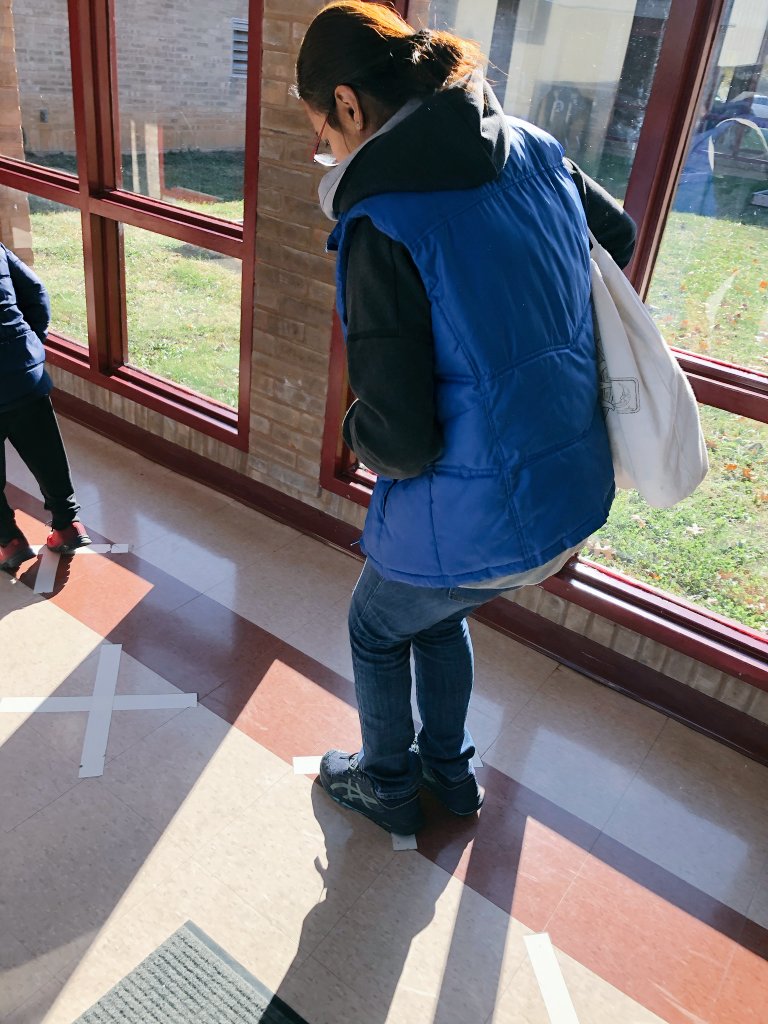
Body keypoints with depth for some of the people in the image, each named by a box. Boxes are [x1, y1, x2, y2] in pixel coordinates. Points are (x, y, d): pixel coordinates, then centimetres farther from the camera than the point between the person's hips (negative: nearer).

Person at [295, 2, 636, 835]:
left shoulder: (382, 225, -22)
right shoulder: (533, 151, 1)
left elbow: (401, 443, -24)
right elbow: (619, 235, 21)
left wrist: (355, 430, -1)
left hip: (470, 522, -7)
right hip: (575, 495, 7)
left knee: (375, 632, 24)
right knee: (438, 618, 33)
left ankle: (387, 787, 47)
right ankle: (449, 769, 53)